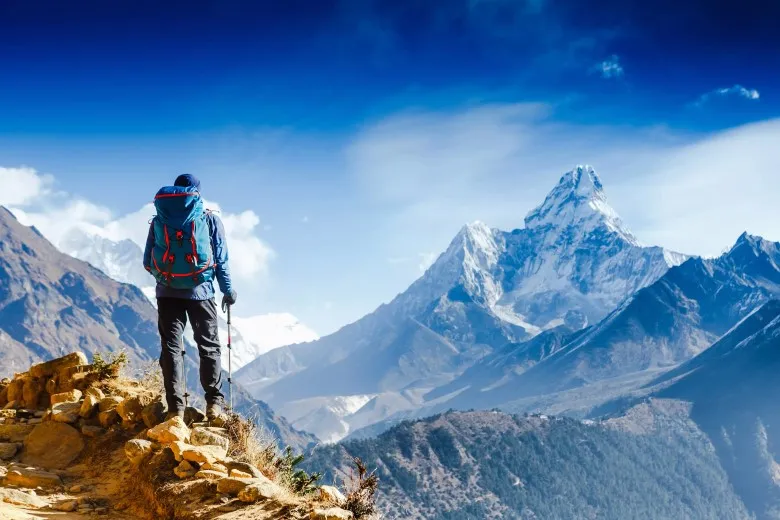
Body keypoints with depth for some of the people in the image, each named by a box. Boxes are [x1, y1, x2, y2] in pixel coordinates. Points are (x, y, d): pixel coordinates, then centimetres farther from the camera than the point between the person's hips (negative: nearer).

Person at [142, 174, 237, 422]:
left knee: (171, 346, 5)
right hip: (200, 291, -1)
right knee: (208, 346, 10)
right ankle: (214, 402, 6)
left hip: (167, 292, 1)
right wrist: (228, 290, 13)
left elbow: (147, 263, 7)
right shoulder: (210, 220, 0)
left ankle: (175, 407, -2)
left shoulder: (158, 221, 4)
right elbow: (221, 259, 1)